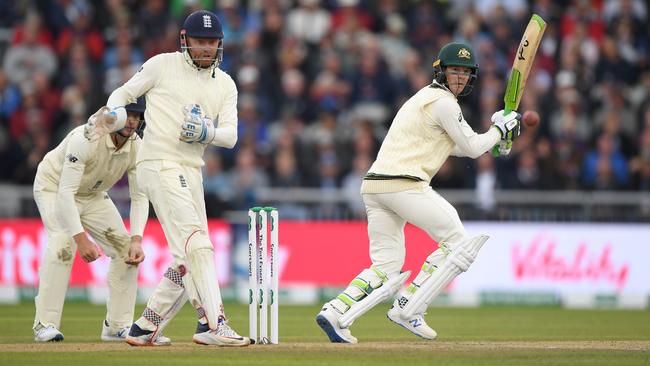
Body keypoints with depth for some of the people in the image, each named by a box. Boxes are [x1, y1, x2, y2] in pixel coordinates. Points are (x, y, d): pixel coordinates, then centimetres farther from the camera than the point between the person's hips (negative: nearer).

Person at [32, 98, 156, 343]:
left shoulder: (137, 148, -17)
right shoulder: (86, 139, -35)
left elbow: (139, 197, -13)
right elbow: (66, 192, -39)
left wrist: (136, 240, -28)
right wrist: (81, 238, -47)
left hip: (93, 196, 6)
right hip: (54, 188, -6)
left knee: (127, 249, -6)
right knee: (63, 244, -30)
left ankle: (118, 325, 5)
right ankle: (46, 325, -25)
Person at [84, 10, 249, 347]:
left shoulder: (225, 85, 13)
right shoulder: (162, 66, 1)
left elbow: (230, 136, 5)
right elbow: (124, 93, 5)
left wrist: (206, 132, -15)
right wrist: (114, 116, -15)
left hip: (191, 173, 7)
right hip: (159, 165, -7)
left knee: (187, 260, 8)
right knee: (196, 244, -19)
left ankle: (145, 327, 17)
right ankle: (213, 324, -25)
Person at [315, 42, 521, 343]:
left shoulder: (424, 97, 26)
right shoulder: (443, 102, -5)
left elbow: (457, 146, 34)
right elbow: (472, 148, -3)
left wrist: (495, 137, 23)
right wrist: (499, 129, 13)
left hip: (374, 186, 9)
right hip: (404, 184, -9)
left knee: (386, 267, 10)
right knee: (457, 242, 1)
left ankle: (335, 312, -9)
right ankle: (408, 310, -6)